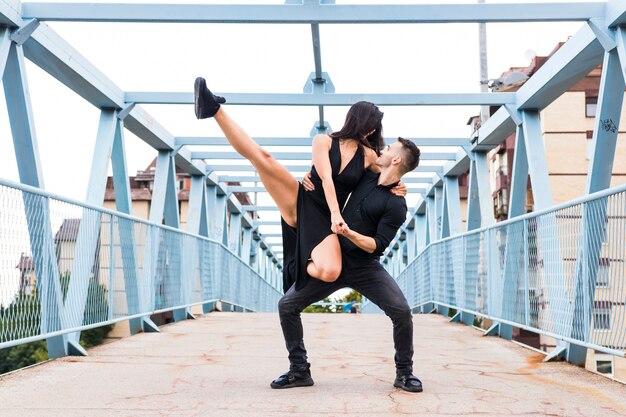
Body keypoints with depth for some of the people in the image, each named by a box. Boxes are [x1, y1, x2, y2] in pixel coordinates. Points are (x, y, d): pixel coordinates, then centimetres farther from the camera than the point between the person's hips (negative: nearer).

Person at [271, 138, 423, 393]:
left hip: (365, 266, -5)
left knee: (401, 311, -23)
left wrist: (349, 233, -31)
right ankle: (299, 371, 9)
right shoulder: (365, 177, 7)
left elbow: (377, 246, -16)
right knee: (286, 306, -5)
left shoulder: (396, 205, -10)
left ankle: (404, 372, 0)